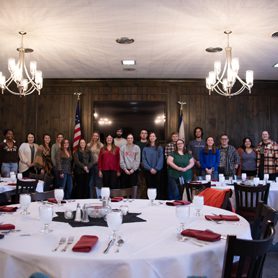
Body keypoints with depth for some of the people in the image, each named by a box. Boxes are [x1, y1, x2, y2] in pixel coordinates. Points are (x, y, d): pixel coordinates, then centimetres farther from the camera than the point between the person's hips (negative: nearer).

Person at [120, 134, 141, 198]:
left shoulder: (137, 148, 3)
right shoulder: (123, 148, 5)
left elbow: (137, 160, -2)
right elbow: (121, 160, 1)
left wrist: (133, 169, -10)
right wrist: (125, 169, -7)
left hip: (134, 170, -1)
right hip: (125, 170, 1)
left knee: (134, 185, -1)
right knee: (125, 185, 3)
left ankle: (134, 199, 6)